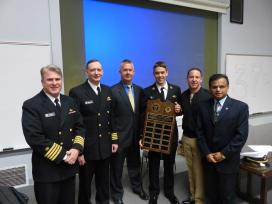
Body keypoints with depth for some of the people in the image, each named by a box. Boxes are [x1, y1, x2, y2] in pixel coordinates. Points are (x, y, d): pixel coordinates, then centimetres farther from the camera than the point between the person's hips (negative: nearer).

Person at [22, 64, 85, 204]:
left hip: (69, 166, 5)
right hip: (47, 170, -5)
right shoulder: (31, 105, -12)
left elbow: (80, 127, 6)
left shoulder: (69, 102, 6)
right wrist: (63, 156, -19)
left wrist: (77, 148, -11)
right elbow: (35, 139, -20)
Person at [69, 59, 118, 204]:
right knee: (85, 183, 16)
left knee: (104, 181, 21)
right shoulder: (77, 92, -12)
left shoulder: (107, 91, 6)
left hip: (105, 147, 5)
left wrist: (114, 140, 8)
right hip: (87, 148, -4)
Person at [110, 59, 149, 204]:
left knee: (135, 164, 22)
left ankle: (137, 187, 45)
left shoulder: (139, 90, 5)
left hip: (135, 135, 5)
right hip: (119, 136, -5)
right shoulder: (113, 91, -12)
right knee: (117, 167, 13)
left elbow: (141, 113, 7)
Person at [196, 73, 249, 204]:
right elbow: (200, 132, 1)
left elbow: (241, 135, -12)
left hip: (228, 161, -2)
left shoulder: (240, 107, -9)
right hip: (208, 159, 2)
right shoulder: (203, 106, 0)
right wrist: (207, 153, -8)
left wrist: (224, 154, -14)